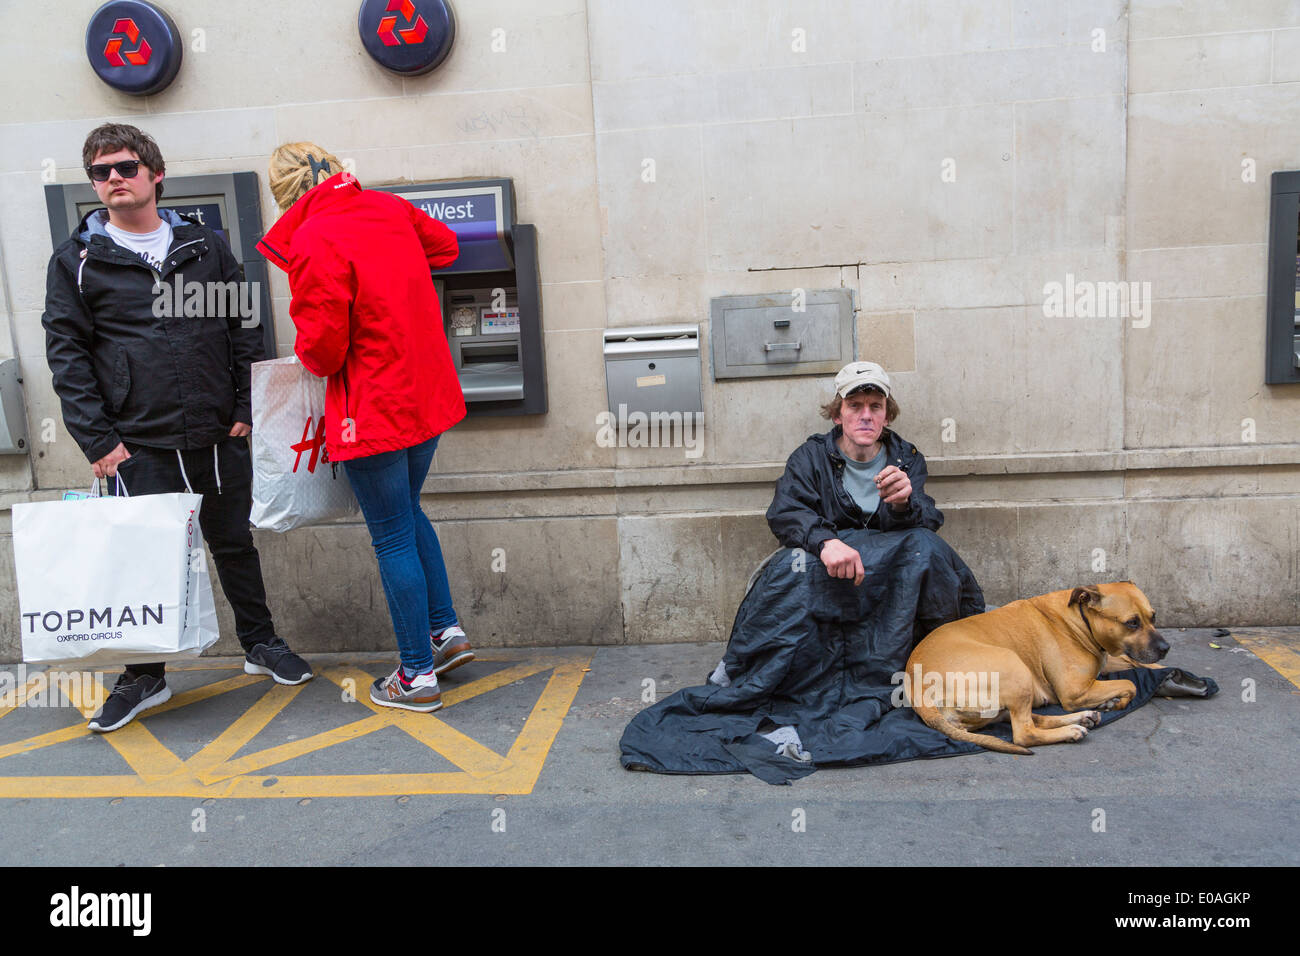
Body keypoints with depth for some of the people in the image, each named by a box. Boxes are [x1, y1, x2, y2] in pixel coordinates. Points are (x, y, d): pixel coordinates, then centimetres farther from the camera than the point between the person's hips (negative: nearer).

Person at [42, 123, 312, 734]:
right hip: (137, 447, -1)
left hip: (220, 437, 2)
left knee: (234, 543, 14)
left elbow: (244, 330, 9)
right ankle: (144, 676, 22)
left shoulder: (206, 248, 7)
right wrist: (97, 439, -8)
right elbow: (67, 353, -1)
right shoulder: (77, 261, 2)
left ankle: (261, 644, 31)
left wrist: (245, 410, 1)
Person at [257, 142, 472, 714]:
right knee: (406, 513, 25)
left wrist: (310, 357, 4)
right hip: (428, 397, 8)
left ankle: (418, 676, 13)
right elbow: (445, 246, 24)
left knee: (393, 539, 3)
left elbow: (323, 348, -17)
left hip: (373, 411, -7)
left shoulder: (312, 243, -17)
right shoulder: (389, 209, 5)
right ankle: (446, 629, 28)